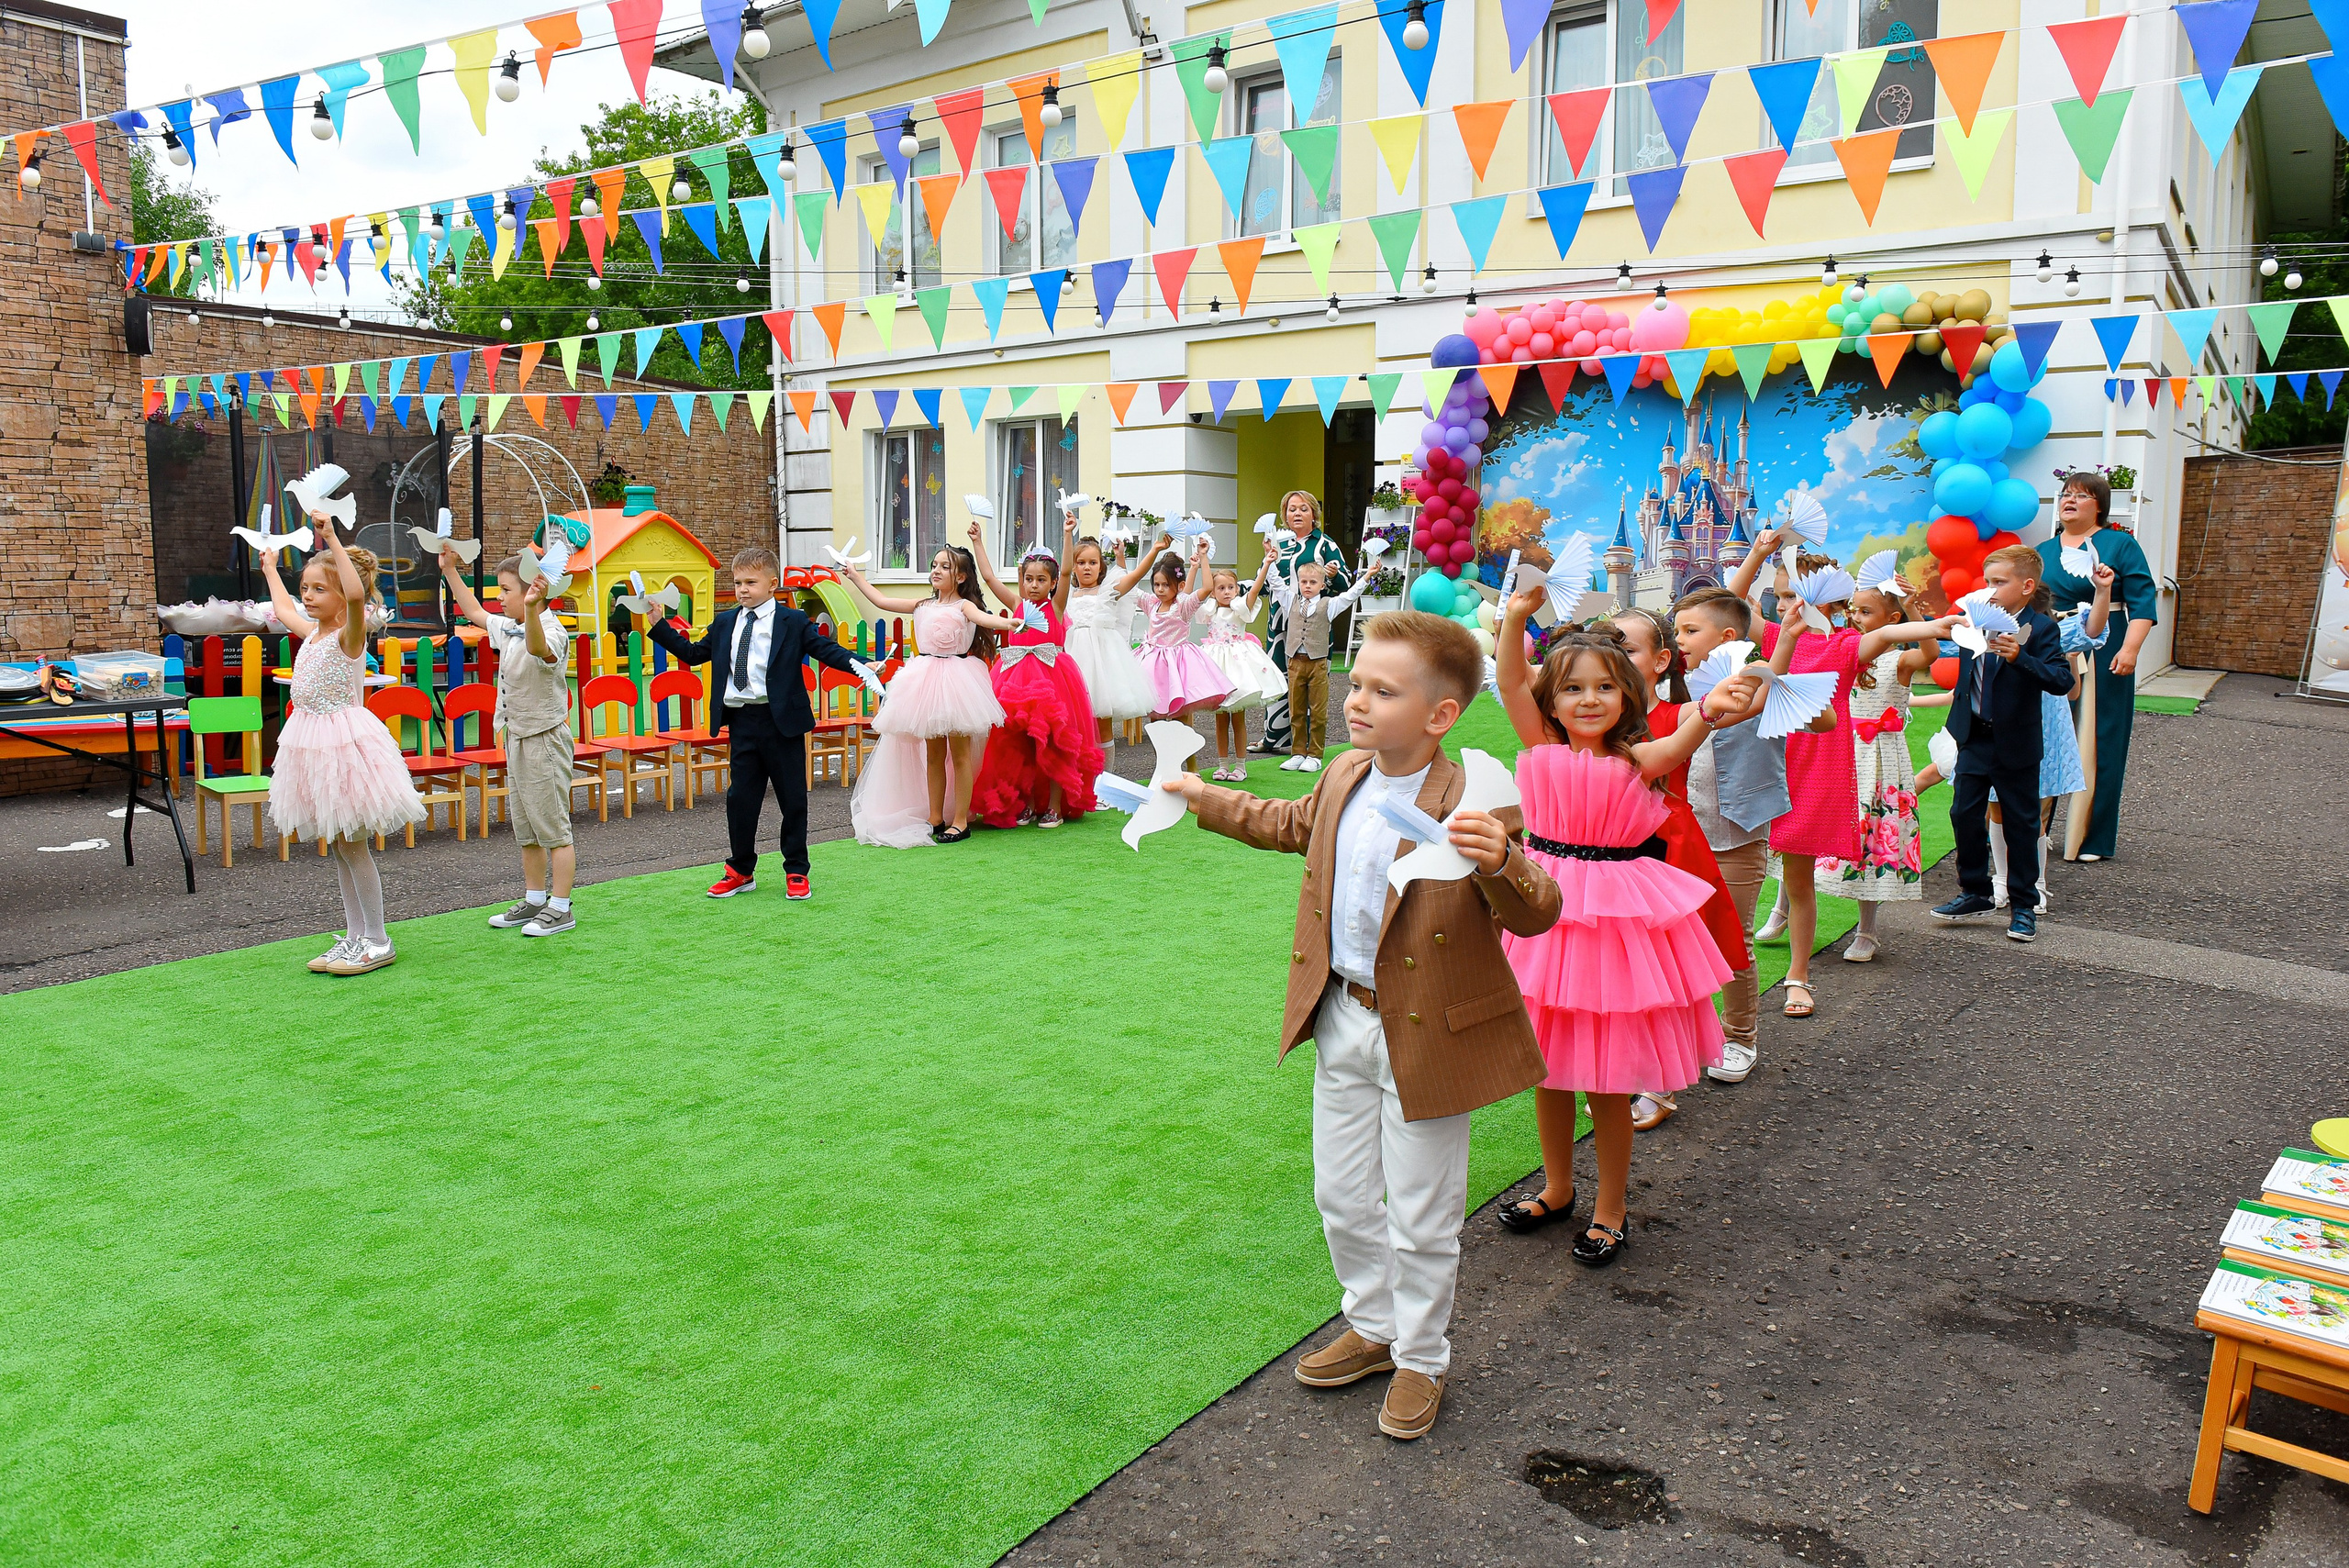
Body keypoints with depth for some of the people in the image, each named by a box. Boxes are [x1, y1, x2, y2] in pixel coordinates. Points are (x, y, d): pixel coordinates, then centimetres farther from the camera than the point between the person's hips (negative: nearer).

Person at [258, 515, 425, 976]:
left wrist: (333, 540, -37)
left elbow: (357, 594, -35)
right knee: (339, 846, 12)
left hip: (345, 743, -9)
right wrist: (270, 569, 46)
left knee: (352, 844, -5)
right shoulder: (313, 633, 11)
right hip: (313, 745, 9)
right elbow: (284, 608, 35)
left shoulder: (349, 634, -13)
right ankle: (354, 936, 19)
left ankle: (378, 941, 4)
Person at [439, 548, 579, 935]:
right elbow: (474, 612, 28)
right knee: (526, 831, 17)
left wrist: (531, 610, -61)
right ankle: (535, 900, 27)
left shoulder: (552, 634, -19)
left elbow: (538, 647, -44)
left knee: (554, 829, -4)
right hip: (517, 740, 10)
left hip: (545, 740, -10)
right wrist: (450, 571, 25)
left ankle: (561, 908, 2)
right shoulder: (508, 630, 10)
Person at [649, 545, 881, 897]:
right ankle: (741, 871, 22)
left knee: (792, 798, 5)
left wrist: (856, 665, -26)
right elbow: (692, 653, 19)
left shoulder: (793, 622, -2)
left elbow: (826, 649, -9)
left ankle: (796, 872, 17)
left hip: (781, 721, -4)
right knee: (740, 798, 9)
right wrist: (660, 625, 14)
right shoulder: (724, 623, 12)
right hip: (740, 720, 4)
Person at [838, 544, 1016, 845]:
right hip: (928, 681, 6)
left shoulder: (963, 606, -5)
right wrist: (856, 577, 28)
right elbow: (881, 601, 21)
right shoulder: (923, 606, 13)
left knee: (960, 753, 0)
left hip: (956, 680, -6)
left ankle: (960, 820, 4)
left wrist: (1010, 623, -46)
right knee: (933, 755, 11)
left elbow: (982, 617, -25)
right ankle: (934, 818, 19)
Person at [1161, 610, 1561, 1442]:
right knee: (1342, 1196, 21)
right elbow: (1293, 824, 22)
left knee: (1420, 1216, 10)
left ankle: (1421, 1359, 33)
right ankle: (1373, 1326, 44)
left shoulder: (1473, 806, -23)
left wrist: (1499, 861, -48)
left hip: (1424, 1035, -7)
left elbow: (1534, 913, -27)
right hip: (1342, 1022, 7)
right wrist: (1205, 799, 25)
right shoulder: (1345, 779, 0)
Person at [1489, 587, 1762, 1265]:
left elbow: (1677, 744, -27)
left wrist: (1708, 712, -48)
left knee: (1608, 1078, 6)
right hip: (1549, 909, 3)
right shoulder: (1544, 750, 1)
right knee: (1548, 1067, 15)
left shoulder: (1638, 760, -6)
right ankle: (1556, 1188, 36)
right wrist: (1516, 619, -26)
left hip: (1618, 918, -3)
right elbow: (1511, 685, -10)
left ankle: (1609, 1210, 25)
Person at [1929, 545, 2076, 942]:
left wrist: (2019, 657, -35)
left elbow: (2062, 680, -22)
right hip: (1974, 739, 5)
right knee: (1964, 814, 8)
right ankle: (1975, 892, 24)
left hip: (2015, 745, -5)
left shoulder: (2040, 629, -12)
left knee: (2020, 823, 6)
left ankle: (2024, 904, 18)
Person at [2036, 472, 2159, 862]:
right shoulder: (2043, 551, 14)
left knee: (2097, 748, 0)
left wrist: (2130, 648, -16)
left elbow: (2142, 602, -5)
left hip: (2102, 659, -4)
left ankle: (2092, 840, 7)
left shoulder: (2121, 545, 2)